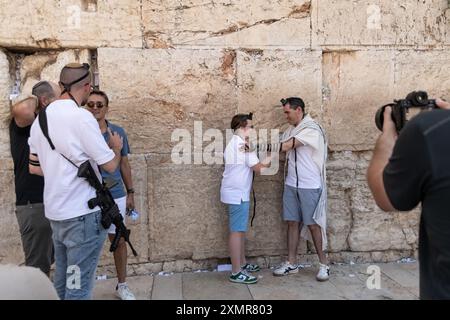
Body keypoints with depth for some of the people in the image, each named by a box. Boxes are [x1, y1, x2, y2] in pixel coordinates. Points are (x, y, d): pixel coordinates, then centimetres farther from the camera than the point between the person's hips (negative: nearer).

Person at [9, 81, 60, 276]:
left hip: (49, 204, 9)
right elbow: (21, 110, -36)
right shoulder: (24, 122, -10)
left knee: (46, 261, 20)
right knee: (37, 266, -2)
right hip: (34, 205, -9)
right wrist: (33, 98, -15)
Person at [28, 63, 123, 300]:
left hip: (55, 212, 8)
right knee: (79, 285, 1)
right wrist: (117, 147, 7)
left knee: (62, 281, 19)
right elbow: (110, 165, -13)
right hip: (83, 212, -8)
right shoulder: (81, 117, -17)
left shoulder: (41, 118, 8)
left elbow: (34, 168, 16)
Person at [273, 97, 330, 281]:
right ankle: (291, 264, 17)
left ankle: (323, 264, 16)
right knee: (292, 223, 8)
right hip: (291, 184, 7)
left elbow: (286, 146, -20)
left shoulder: (312, 128, -14)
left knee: (313, 224, 1)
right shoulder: (291, 130, 12)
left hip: (310, 186, -7)